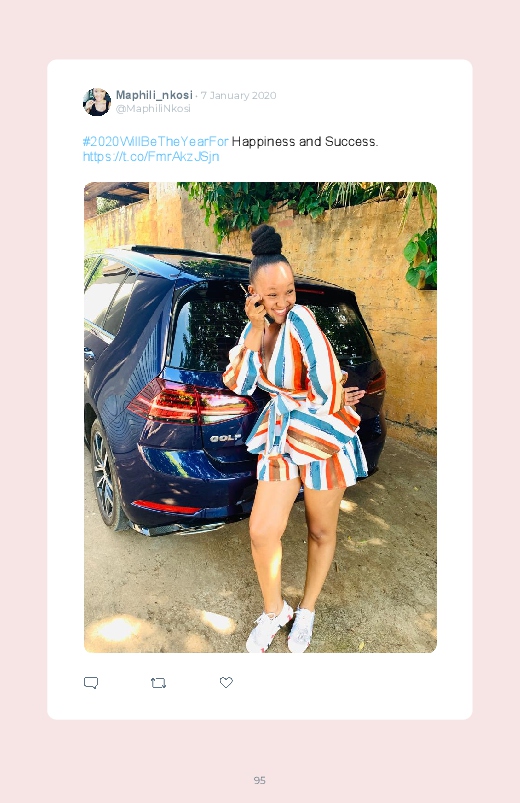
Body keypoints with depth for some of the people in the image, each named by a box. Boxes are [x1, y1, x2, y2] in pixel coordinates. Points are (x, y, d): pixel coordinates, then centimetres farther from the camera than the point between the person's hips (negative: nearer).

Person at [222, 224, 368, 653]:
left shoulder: (300, 320, -20)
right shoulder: (256, 327, 1)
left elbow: (328, 390, -22)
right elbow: (237, 383, -11)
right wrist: (255, 330, -17)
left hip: (324, 437, -5)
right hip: (279, 435, 5)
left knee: (321, 532, 13)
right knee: (262, 532, 3)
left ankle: (306, 611, 39)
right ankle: (274, 611, 31)